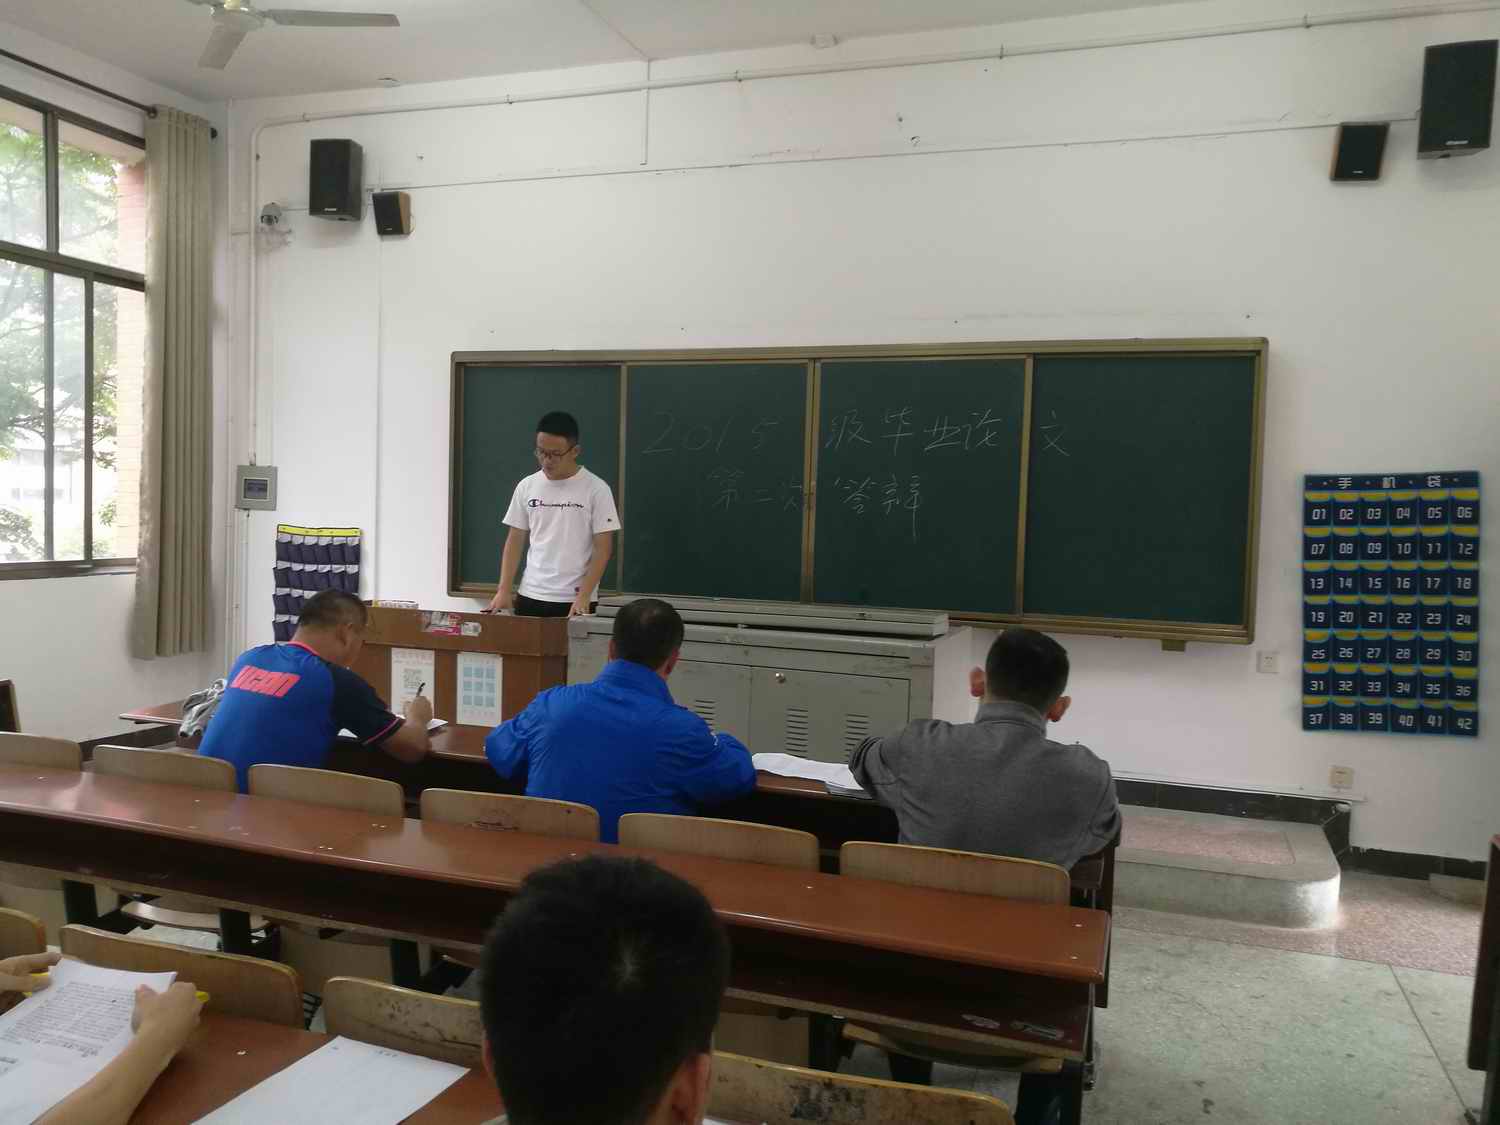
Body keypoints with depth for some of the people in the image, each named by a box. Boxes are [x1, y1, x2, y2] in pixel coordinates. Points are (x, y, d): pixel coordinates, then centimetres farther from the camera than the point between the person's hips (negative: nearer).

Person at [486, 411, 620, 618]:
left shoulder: (596, 489, -7)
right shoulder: (526, 486, 5)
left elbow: (602, 549, -7)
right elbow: (515, 541, 9)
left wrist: (584, 596, -15)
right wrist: (504, 590, 0)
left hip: (574, 602, -3)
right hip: (530, 597, 3)